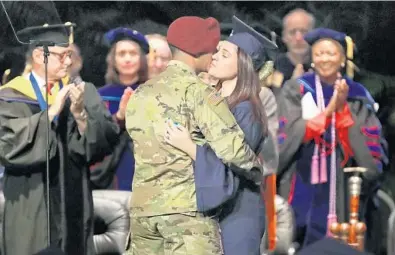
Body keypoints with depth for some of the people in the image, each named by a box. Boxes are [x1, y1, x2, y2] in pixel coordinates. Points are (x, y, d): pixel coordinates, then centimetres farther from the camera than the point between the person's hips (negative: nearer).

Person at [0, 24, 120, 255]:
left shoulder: (83, 92, 7)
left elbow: (108, 139, -1)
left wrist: (81, 115, -18)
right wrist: (51, 112, -20)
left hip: (74, 205, 3)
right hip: (31, 209, -3)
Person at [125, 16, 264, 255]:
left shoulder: (141, 94, 15)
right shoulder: (197, 91, -7)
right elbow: (231, 147, -15)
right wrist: (256, 171, 4)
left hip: (143, 206, 7)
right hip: (187, 207, -7)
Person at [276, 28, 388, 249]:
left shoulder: (358, 96, 7)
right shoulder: (297, 91, 3)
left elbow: (370, 145, -2)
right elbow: (290, 133, -10)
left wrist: (342, 109, -12)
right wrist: (328, 110, -18)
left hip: (342, 189, 1)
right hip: (303, 186, -1)